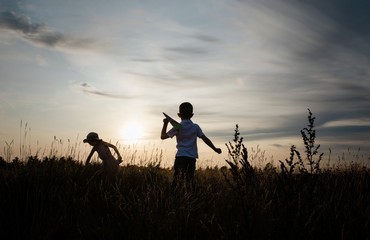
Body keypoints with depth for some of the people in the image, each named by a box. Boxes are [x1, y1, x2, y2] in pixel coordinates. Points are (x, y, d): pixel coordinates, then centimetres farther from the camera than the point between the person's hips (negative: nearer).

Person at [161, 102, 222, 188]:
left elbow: (163, 136, 2)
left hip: (180, 156, -2)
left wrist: (165, 124, 13)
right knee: (189, 181, 9)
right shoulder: (195, 127, 6)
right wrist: (215, 149, 14)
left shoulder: (178, 127, 0)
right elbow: (205, 139, 5)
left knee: (177, 180, -7)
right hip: (192, 158, 2)